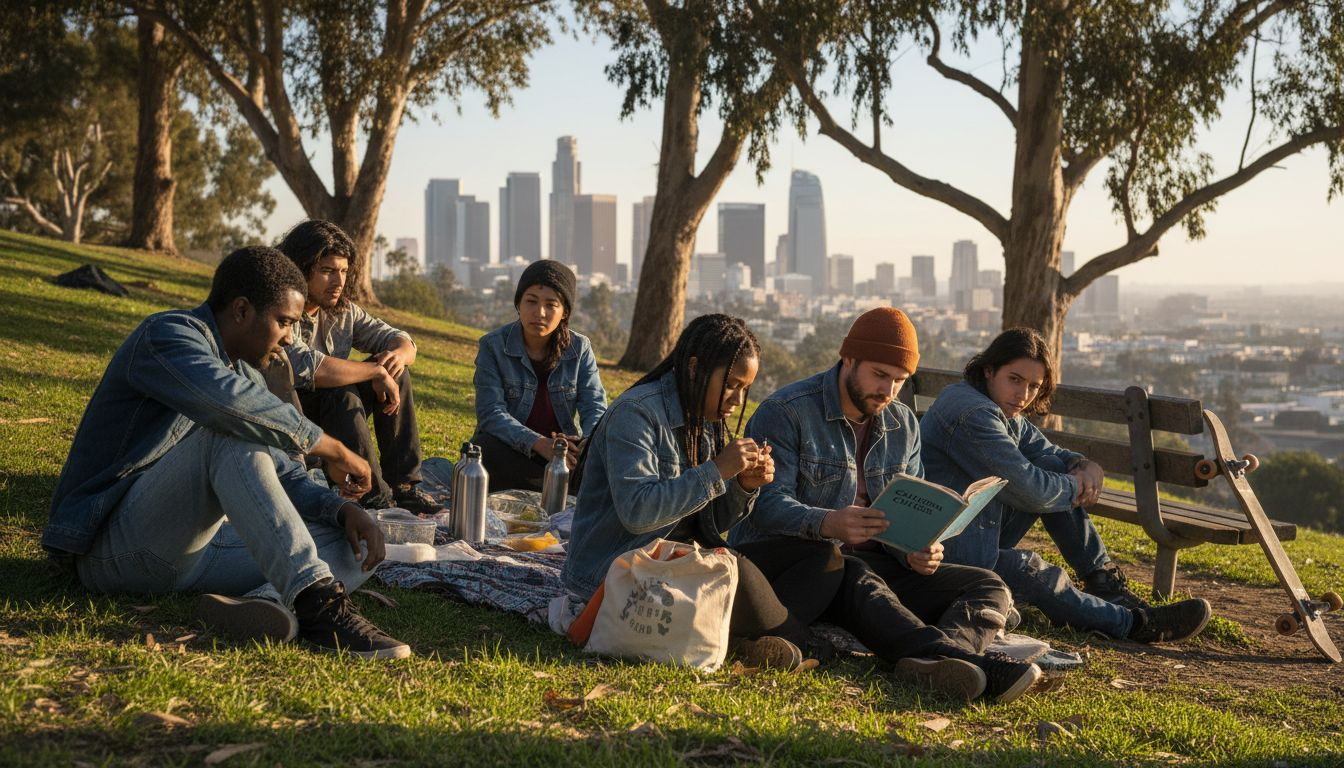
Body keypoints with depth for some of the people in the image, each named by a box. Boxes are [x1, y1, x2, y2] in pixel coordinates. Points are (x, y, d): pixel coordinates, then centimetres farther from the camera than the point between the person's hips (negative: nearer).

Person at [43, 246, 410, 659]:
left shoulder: (245, 374, 17)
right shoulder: (167, 334, -10)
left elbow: (275, 474, 17)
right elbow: (228, 401, -31)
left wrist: (343, 509, -3)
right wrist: (332, 449, -22)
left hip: (190, 550, 8)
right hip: (116, 544, -8)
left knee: (352, 545, -5)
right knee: (232, 433, -31)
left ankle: (271, 600, -38)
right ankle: (314, 599, -42)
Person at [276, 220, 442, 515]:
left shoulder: (343, 311, 4)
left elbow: (401, 340, 8)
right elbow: (306, 369, -37)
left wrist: (398, 354, -18)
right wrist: (376, 371, -29)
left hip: (332, 423, 8)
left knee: (395, 372, -6)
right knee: (342, 397, -33)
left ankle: (403, 485, -10)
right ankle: (375, 500, -27)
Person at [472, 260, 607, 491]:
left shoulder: (580, 348, -1)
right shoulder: (493, 346, -9)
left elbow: (595, 406, -7)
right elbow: (491, 413, -19)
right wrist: (540, 444, -36)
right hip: (509, 451, -1)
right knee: (485, 449, -36)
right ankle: (569, 491, -27)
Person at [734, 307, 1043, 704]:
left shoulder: (903, 425, 14)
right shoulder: (786, 412, -7)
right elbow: (768, 502, -18)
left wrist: (919, 550, -11)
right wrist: (825, 523, -38)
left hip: (871, 563, 6)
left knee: (987, 586, -12)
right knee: (853, 575, -40)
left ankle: (937, 663, -47)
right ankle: (960, 658, -60)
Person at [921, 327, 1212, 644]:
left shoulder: (1006, 415, 10)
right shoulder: (972, 414, -23)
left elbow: (1053, 453, 20)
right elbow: (1027, 490, -25)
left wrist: (1086, 466, -5)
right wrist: (1074, 487, -5)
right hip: (948, 555, -10)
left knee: (1054, 468, 4)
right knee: (1045, 580, -18)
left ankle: (1105, 582, 6)